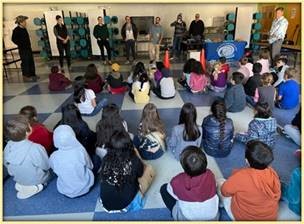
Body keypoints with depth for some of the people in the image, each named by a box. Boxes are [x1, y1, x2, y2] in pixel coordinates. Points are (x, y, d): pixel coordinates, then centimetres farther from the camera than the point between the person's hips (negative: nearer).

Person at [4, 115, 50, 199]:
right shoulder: (36, 149, -37)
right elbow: (46, 166, -21)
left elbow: (6, 164, -1)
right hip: (36, 180, -5)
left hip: (17, 178, 6)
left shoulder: (8, 145, -19)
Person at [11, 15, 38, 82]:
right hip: (22, 49, -8)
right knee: (25, 62, -3)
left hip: (28, 48, 9)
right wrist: (21, 44, -14)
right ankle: (25, 77, 6)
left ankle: (32, 74, 25)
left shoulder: (24, 29, 11)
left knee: (31, 61, 14)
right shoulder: (16, 30, -14)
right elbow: (14, 39, -15)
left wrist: (29, 45, 14)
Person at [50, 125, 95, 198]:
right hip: (84, 188, -3)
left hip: (65, 191, 3)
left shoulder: (53, 157, -22)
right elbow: (90, 166, -6)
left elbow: (55, 171, 2)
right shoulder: (80, 150, -26)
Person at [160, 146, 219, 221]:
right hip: (212, 218, 3)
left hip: (186, 218, -2)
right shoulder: (210, 175, -20)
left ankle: (176, 213, 14)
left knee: (164, 188, 5)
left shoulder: (177, 181, -28)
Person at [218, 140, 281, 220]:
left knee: (219, 182, 10)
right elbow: (277, 197, -2)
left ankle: (222, 204, 39)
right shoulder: (273, 174, -20)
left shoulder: (240, 176, -34)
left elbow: (224, 192, -15)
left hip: (241, 217, -4)